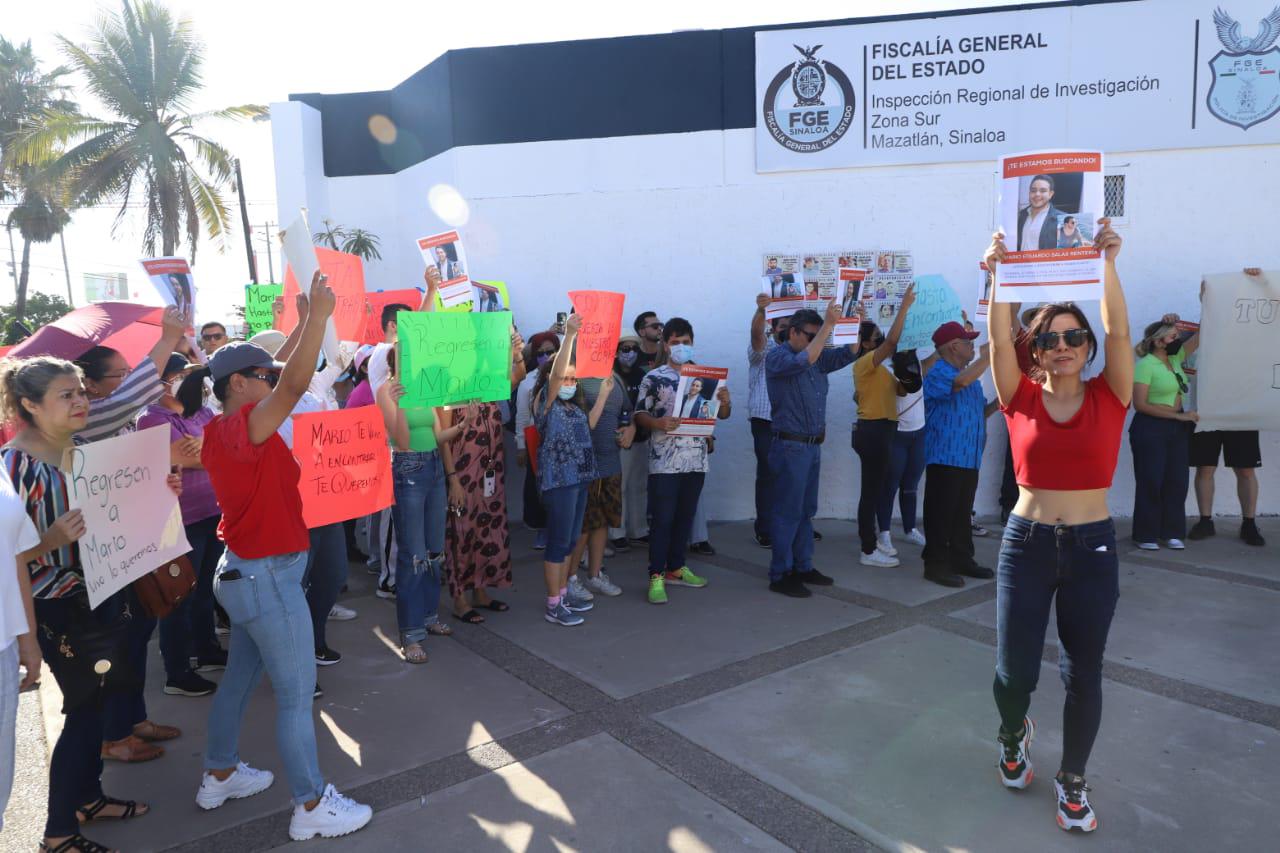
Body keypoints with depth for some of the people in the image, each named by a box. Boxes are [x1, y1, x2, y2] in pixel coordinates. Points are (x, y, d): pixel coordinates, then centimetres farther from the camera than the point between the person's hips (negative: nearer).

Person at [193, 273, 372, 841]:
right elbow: (294, 385, -37)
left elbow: (280, 377, 15)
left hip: (242, 572, 10)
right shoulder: (243, 427, -22)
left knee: (240, 676, 23)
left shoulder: (220, 431, 6)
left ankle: (219, 775, 40)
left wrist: (306, 323, 13)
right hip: (269, 579, -10)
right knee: (296, 693, 0)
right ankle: (311, 806, 11)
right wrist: (318, 315, -33)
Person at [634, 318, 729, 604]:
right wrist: (659, 423, -23)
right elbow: (640, 414, -4)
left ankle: (675, 568, 26)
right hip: (664, 462, -4)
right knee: (662, 519, -3)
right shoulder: (654, 378, -2)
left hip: (696, 460, 5)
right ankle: (656, 577, 3)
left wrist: (725, 401, -9)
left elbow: (721, 415, 13)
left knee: (685, 517, 13)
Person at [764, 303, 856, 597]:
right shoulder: (777, 357, -11)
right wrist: (829, 324, -29)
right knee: (787, 512, -4)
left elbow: (848, 353, 9)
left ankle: (803, 567, 23)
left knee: (806, 510, 13)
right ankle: (780, 575, 3)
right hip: (790, 446, -8)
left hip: (812, 445, 8)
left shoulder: (818, 357, 12)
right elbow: (804, 360, -29)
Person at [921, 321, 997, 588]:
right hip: (946, 458, -9)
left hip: (969, 458, 9)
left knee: (963, 513, 15)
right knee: (941, 513, -3)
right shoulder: (938, 373, -10)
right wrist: (989, 353, -23)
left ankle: (962, 560, 24)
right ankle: (935, 564, 4)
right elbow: (961, 381, -32)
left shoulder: (970, 374, 18)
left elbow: (978, 412, 23)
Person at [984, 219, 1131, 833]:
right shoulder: (1022, 399, -1)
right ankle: (1014, 733, 39)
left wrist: (1107, 264, -19)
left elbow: (1118, 331, -13)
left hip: (1093, 549, 1)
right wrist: (1000, 274, -21)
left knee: (1084, 675, 9)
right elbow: (998, 339, -13)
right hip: (1027, 545, 0)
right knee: (1015, 672, 3)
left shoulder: (1108, 398, 0)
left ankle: (1072, 780, 32)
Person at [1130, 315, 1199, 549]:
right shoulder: (1145, 365, -14)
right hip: (1150, 429, -7)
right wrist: (1179, 415, -17)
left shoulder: (1175, 358, 8)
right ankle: (1146, 535, 6)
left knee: (1177, 480, 7)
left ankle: (1172, 532, 15)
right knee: (1151, 481, -2)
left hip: (1177, 428, 7)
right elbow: (1140, 405, -18)